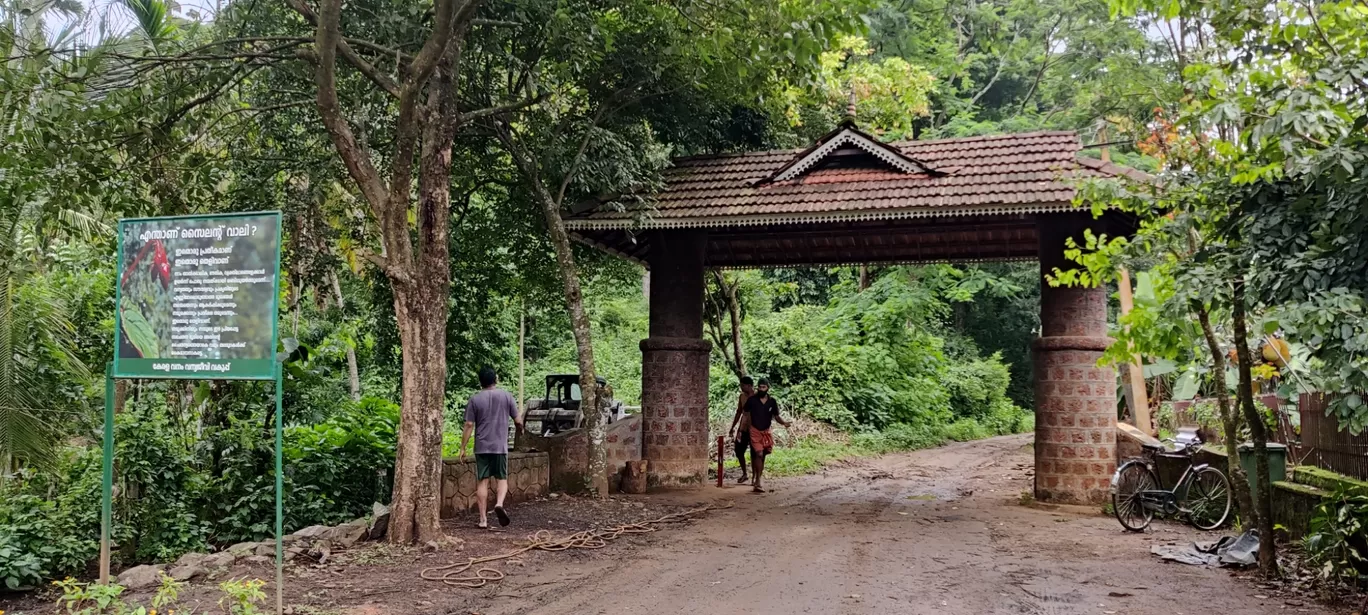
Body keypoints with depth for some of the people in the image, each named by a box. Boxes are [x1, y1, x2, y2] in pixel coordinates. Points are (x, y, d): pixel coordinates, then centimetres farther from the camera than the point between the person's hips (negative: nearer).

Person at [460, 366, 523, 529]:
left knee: (482, 482, 4)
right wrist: (520, 429, 27)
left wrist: (463, 448, 2)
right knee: (502, 479, 9)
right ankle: (499, 504, -19)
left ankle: (483, 520, 3)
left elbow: (469, 425, -4)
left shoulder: (474, 399, -1)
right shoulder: (506, 396, 1)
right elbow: (518, 420, 4)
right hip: (500, 447, 0)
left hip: (482, 448, 0)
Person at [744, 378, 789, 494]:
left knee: (761, 457, 12)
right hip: (754, 431, -4)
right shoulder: (752, 400, -7)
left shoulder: (772, 402, 0)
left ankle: (755, 479, 28)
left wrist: (784, 422, -18)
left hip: (766, 432, 4)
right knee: (759, 454, -19)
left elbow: (777, 417, 4)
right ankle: (757, 483, -21)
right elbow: (746, 415, 0)